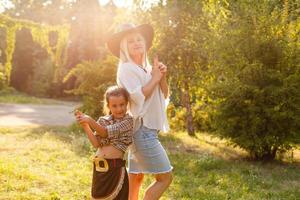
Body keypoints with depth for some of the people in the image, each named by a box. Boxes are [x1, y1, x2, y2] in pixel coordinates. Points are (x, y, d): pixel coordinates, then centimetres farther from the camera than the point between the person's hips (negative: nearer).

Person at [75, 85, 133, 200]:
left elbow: (106, 132, -14)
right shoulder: (103, 121, 8)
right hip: (99, 166, 5)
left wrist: (90, 121, -21)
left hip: (115, 167, -5)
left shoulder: (128, 120, -5)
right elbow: (96, 143, 0)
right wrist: (85, 126, -8)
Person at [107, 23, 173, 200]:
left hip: (146, 131, 8)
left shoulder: (147, 68, 13)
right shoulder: (126, 68, -10)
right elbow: (139, 96, -22)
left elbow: (164, 96, 14)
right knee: (165, 177, -7)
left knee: (136, 179, 11)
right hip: (142, 130, -8)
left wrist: (162, 77, -3)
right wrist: (155, 78, -10)